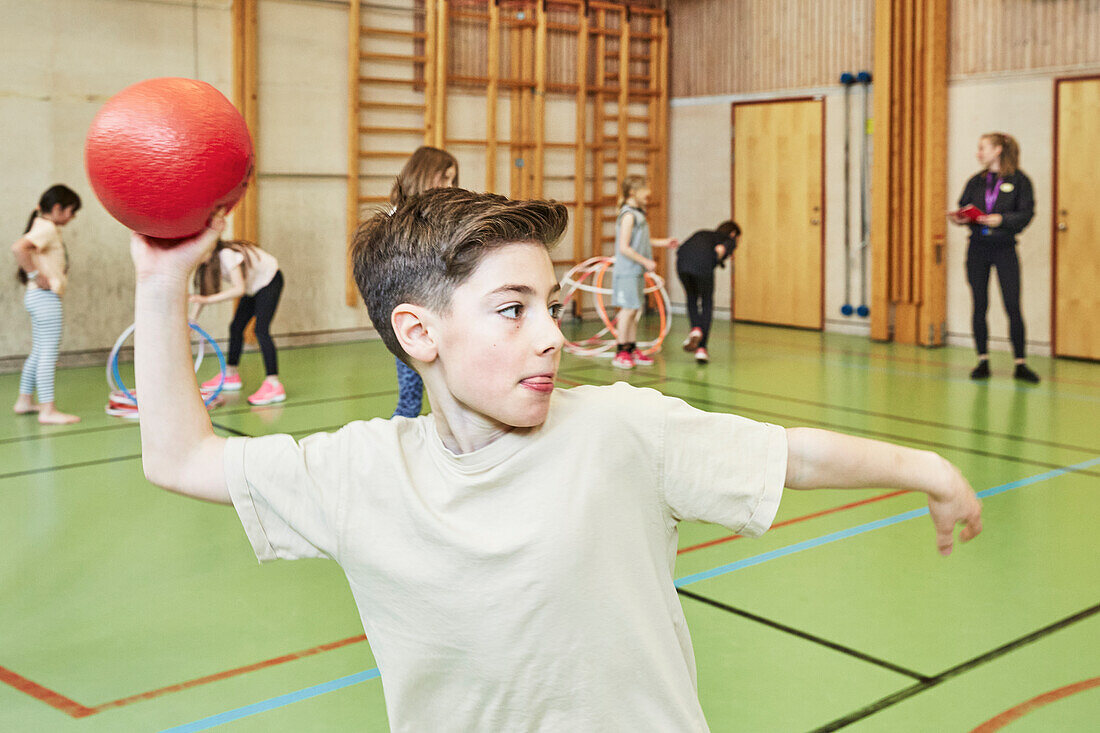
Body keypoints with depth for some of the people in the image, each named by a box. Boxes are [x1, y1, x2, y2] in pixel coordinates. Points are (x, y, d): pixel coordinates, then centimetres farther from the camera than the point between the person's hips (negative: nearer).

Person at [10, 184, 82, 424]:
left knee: (38, 353, 17)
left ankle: (24, 401, 27)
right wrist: (36, 276, -24)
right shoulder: (47, 228, -14)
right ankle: (48, 410, -8)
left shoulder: (44, 226, 16)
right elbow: (18, 247, -31)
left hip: (42, 298, 10)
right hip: (45, 297, -10)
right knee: (48, 353, -9)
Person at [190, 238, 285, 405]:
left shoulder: (226, 255, -33)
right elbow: (203, 293, -1)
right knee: (236, 327, 10)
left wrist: (208, 300, -43)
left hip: (270, 280, -9)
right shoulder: (208, 261, -7)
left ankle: (274, 385, -25)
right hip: (253, 286, 9)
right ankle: (231, 375, 27)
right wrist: (191, 322, -7)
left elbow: (239, 289, -38)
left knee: (261, 330, -20)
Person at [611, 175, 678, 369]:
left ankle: (632, 349, 19)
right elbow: (624, 248, -21)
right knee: (628, 309, -7)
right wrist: (645, 262, -19)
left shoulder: (638, 214, 13)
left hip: (637, 272, 9)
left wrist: (663, 243, 21)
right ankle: (621, 352, -1)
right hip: (627, 271, -9)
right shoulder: (628, 215, -16)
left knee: (635, 310, 12)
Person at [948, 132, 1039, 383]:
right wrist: (960, 218, -9)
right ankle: (983, 361, 12)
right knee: (979, 306, 5)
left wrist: (1001, 219, -21)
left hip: (1004, 248, -4)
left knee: (1013, 307, -5)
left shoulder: (1019, 180, -1)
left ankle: (1020, 364, 2)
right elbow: (963, 207, 13)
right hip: (978, 248, 4)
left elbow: (1026, 213, -7)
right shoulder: (976, 181, 12)